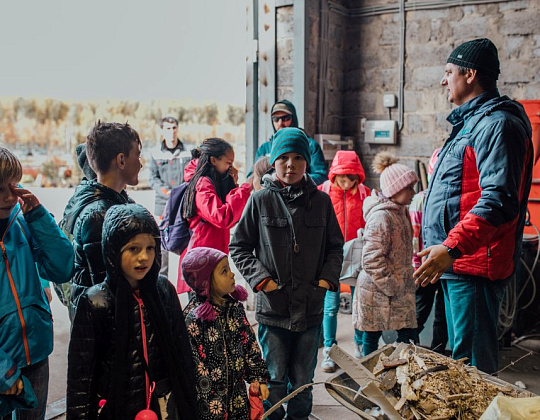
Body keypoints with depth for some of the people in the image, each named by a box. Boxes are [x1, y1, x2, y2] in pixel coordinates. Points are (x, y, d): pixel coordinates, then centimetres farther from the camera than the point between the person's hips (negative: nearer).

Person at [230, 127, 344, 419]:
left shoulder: (321, 201, 3)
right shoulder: (260, 201, -3)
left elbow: (335, 247, 12)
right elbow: (239, 247, 1)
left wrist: (327, 279, -1)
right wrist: (261, 279, -9)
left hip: (311, 307, 2)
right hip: (273, 306, -2)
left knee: (303, 379, 16)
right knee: (274, 379, 10)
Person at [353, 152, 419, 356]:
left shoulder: (400, 211, 11)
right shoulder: (381, 216, -20)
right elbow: (372, 259, -25)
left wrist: (405, 283, 15)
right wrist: (391, 286, -18)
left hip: (398, 288, 9)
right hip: (377, 291, -9)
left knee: (409, 335, 9)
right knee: (372, 336, 6)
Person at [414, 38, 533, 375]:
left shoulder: (497, 124, -15)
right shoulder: (471, 122, 20)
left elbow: (499, 200, -26)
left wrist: (451, 247, -32)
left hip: (475, 265, -11)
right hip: (457, 262, 11)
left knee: (472, 364, -5)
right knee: (460, 356, 20)